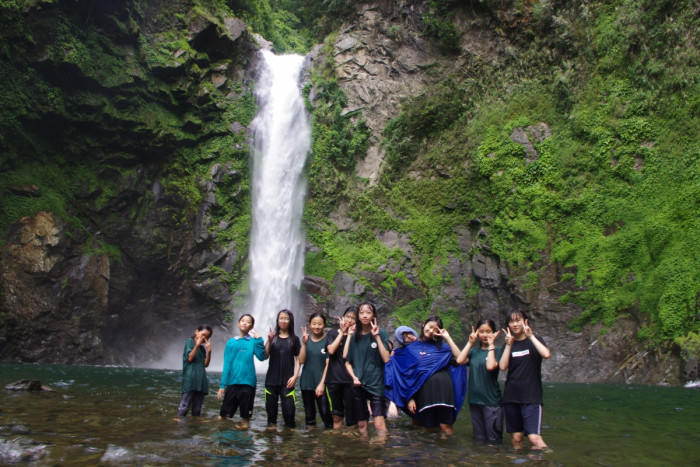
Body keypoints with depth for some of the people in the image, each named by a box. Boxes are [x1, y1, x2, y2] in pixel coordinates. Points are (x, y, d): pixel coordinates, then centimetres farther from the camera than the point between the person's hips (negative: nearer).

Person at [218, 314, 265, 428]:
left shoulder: (253, 341, 3)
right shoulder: (231, 342, 5)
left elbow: (261, 357, -10)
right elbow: (227, 364, 4)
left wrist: (259, 340, -13)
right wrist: (222, 384, -1)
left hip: (248, 382, -1)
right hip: (232, 382, 1)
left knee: (245, 414, 7)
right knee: (224, 414, 8)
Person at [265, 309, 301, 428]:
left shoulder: (294, 339, 5)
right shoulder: (273, 337, 7)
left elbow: (298, 359, 4)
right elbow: (265, 356, -1)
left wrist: (295, 376, -7)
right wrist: (269, 341, -14)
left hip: (287, 380, -1)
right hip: (271, 379, 2)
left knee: (288, 409, -7)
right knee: (270, 408, 4)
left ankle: (290, 428, 11)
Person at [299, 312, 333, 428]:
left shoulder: (327, 341, -4)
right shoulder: (306, 340, 5)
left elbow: (328, 364, -7)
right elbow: (301, 361, -4)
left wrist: (322, 383, -12)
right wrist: (304, 343, -14)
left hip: (321, 384, -3)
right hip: (306, 384, 3)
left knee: (325, 412, -10)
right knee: (309, 414, 11)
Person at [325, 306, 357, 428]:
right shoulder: (332, 333, 9)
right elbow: (331, 350, -10)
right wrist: (342, 332, -5)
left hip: (350, 380, -1)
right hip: (334, 379, 1)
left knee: (351, 417, 0)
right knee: (337, 416, 10)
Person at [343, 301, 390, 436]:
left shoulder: (381, 333, -1)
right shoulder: (354, 336, 6)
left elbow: (386, 359, -11)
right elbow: (347, 362, 10)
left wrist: (377, 336, -14)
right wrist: (353, 377, -6)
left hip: (376, 384, -3)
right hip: (358, 385, 3)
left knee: (379, 424, -14)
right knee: (361, 425, 9)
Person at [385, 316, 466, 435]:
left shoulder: (440, 346, 20)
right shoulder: (410, 348, 15)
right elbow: (407, 374, 9)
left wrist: (447, 337, 6)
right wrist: (409, 398, 0)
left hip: (442, 386, 0)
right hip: (424, 388, 0)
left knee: (446, 427, -9)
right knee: (428, 427, 2)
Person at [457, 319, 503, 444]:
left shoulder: (497, 351, -3)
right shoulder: (474, 351, 10)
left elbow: (490, 366, -21)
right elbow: (459, 360, -7)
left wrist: (491, 345, -13)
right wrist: (470, 343, -2)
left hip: (491, 401, -5)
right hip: (474, 399, 5)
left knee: (493, 440, -1)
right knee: (479, 439, 15)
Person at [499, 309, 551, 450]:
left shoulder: (534, 341, 4)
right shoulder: (508, 345, 11)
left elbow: (546, 354, -19)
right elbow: (503, 366, -6)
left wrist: (530, 336, -17)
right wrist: (509, 345, -11)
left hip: (531, 396, -3)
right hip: (511, 396, 3)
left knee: (534, 438, -15)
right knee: (516, 438, 4)